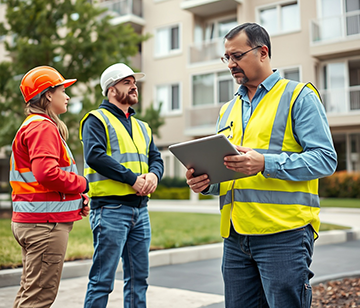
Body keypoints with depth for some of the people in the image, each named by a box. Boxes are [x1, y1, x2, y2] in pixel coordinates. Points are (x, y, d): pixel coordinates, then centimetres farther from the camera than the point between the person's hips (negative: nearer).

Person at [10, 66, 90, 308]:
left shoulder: (33, 125, 21)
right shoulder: (43, 127, -13)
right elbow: (46, 172, -27)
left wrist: (77, 198, 9)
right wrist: (82, 184, -11)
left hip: (31, 222, 11)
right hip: (46, 223, -11)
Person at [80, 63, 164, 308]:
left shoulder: (142, 127, 22)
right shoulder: (97, 120, 0)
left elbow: (156, 159, 15)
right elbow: (94, 156, -15)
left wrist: (153, 174, -9)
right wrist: (132, 178, -18)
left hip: (140, 209, 7)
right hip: (110, 208, -7)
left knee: (139, 278, 12)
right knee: (102, 280, -3)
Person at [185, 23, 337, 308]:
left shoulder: (299, 96, 1)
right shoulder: (228, 110, 20)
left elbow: (326, 158, -9)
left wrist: (265, 164, -22)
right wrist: (206, 182, 1)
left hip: (283, 233, -6)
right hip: (235, 236, 6)